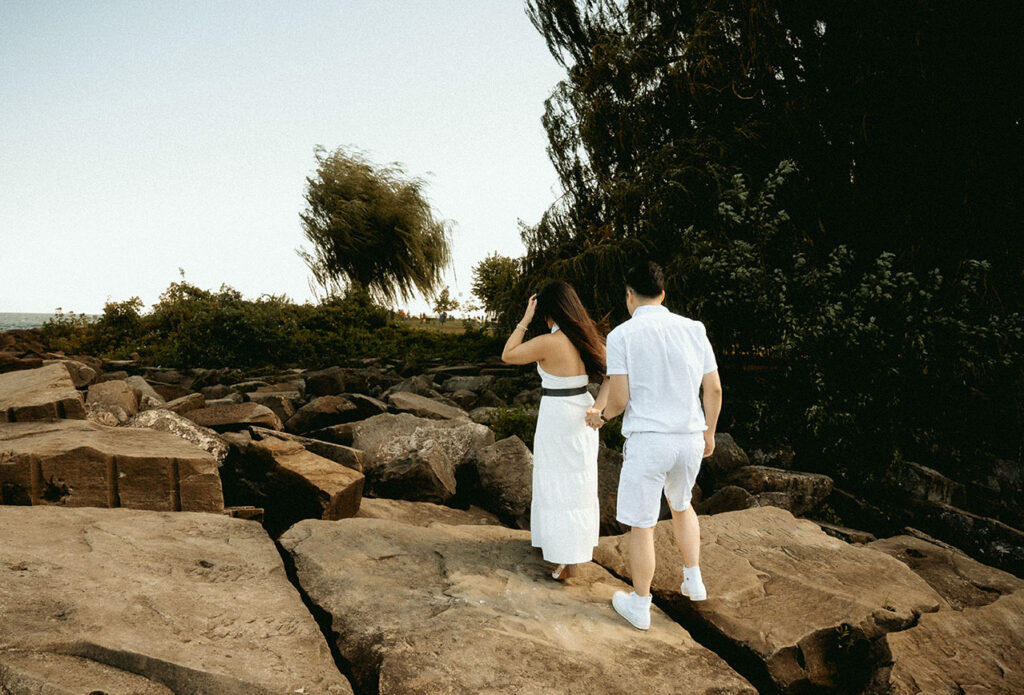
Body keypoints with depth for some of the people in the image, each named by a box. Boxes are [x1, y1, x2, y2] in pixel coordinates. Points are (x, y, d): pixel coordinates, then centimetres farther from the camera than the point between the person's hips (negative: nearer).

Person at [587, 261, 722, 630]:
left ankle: (639, 606, 23)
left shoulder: (621, 335, -8)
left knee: (641, 525, 10)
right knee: (681, 505, 31)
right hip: (690, 437, 5)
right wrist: (709, 432, 21)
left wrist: (601, 415, 11)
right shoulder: (693, 329, 4)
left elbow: (619, 398, -11)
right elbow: (714, 390, 7)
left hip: (647, 440, -5)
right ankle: (693, 580, 36)